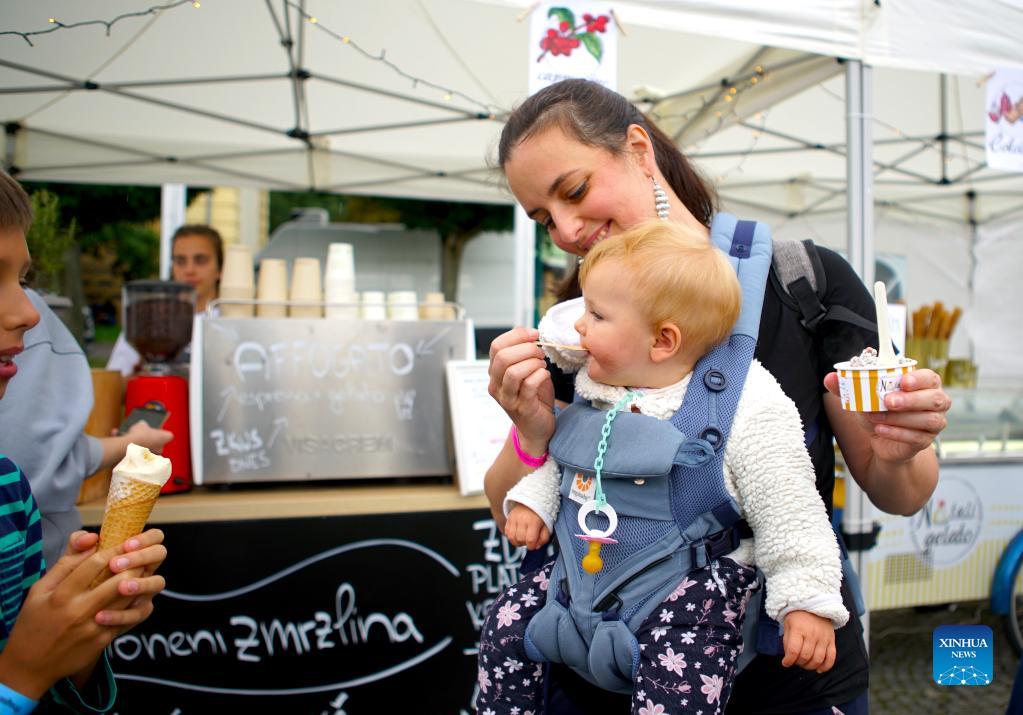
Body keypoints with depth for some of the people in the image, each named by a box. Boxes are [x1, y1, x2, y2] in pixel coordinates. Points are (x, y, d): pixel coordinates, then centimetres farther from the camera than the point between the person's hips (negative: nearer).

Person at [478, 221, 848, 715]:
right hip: (588, 564, 6)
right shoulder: (592, 387, 2)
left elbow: (788, 516, -12)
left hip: (695, 577, -6)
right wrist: (531, 499, 7)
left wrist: (808, 602, -14)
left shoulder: (748, 409, -15)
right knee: (506, 624, 5)